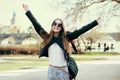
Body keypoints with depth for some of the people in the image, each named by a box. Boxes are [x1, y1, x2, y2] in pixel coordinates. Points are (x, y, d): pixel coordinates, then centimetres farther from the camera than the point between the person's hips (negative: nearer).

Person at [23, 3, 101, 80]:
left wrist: (96, 22, -3)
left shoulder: (65, 38, -2)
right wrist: (28, 11, 1)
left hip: (63, 70, -1)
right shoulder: (47, 37, 1)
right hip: (51, 70, 1)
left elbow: (80, 31, -2)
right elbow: (36, 25, 1)